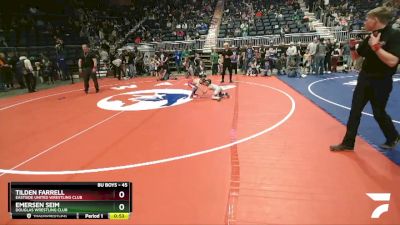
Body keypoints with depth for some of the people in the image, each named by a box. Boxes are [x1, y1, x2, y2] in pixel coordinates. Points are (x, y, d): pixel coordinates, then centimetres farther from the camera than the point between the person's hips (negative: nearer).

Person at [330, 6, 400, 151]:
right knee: (355, 111, 6)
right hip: (364, 79, 6)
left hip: (381, 82, -6)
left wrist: (375, 46, -25)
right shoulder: (370, 37, 5)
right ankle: (348, 143, 15)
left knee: (379, 113, 9)